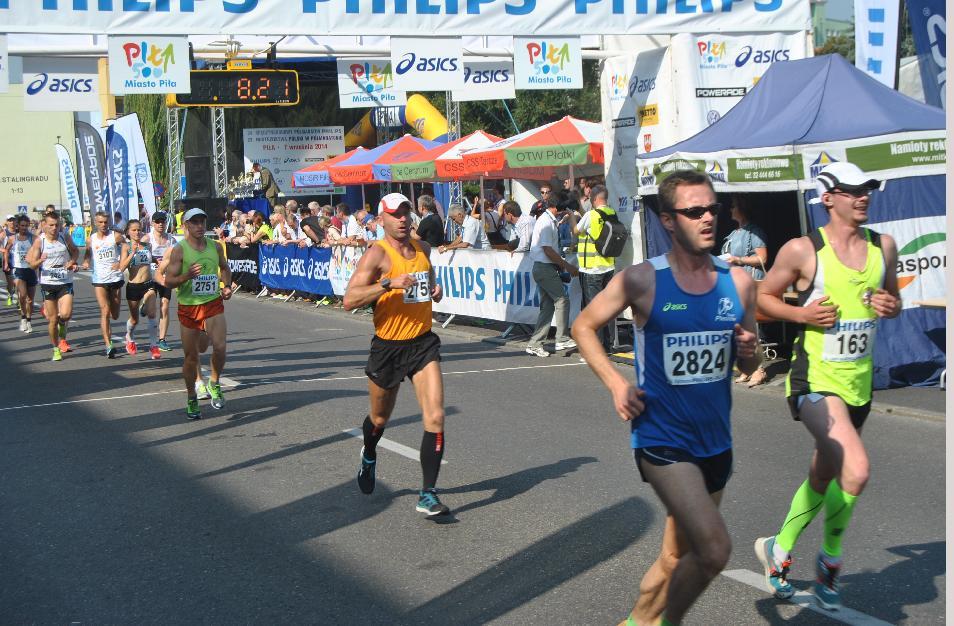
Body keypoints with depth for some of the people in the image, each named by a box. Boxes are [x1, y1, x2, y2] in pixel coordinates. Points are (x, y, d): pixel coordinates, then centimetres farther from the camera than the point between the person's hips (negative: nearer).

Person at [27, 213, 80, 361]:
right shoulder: (39, 241, -4)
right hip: (48, 283, 0)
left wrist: (72, 261, -2)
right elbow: (32, 265, -6)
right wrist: (41, 260, -28)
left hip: (66, 283, 0)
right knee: (52, 319, 4)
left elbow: (75, 251, 19)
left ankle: (62, 337, 17)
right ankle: (56, 349, 20)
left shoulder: (65, 239, 0)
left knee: (66, 314, -18)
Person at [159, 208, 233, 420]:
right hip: (188, 307, -2)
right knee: (191, 356, 6)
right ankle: (192, 399, 24)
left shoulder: (215, 246, 5)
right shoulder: (179, 250, -7)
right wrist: (187, 275, -26)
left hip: (213, 303, 2)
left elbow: (225, 268, 24)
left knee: (219, 347, -19)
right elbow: (168, 281, -9)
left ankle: (214, 383, 8)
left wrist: (227, 286, 6)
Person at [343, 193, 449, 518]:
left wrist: (435, 290, 5)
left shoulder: (423, 248, 6)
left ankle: (428, 494, -7)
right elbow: (349, 300, -23)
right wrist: (389, 284, -32)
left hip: (423, 343, 4)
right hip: (388, 346, -3)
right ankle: (369, 456, 52)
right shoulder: (377, 254, -13)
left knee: (435, 417, -12)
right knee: (379, 418, 17)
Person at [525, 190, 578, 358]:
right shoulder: (546, 222, -16)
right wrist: (567, 266, -14)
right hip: (545, 268, -10)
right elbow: (548, 250, -19)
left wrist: (562, 264, 14)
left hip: (544, 268, 10)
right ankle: (562, 340, -1)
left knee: (548, 306, 9)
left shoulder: (550, 220, 16)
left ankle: (534, 344, 8)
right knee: (562, 300, -6)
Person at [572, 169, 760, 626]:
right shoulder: (643, 280, -9)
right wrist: (616, 384, -9)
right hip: (662, 439, -5)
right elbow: (583, 327, 3)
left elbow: (749, 366, 12)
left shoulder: (738, 283, 2)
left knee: (678, 556, 17)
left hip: (715, 441, 5)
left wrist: (749, 352, -12)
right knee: (714, 550, -18)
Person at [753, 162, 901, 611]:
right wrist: (801, 313, -16)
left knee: (822, 477, 18)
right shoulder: (803, 250, -10)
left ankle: (778, 549, 40)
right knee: (856, 469, -24)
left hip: (859, 383, 7)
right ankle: (830, 560, 2)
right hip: (816, 379, -6)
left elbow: (892, 298, 20)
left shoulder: (883, 247, 6)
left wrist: (891, 307, -3)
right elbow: (763, 296, 0)